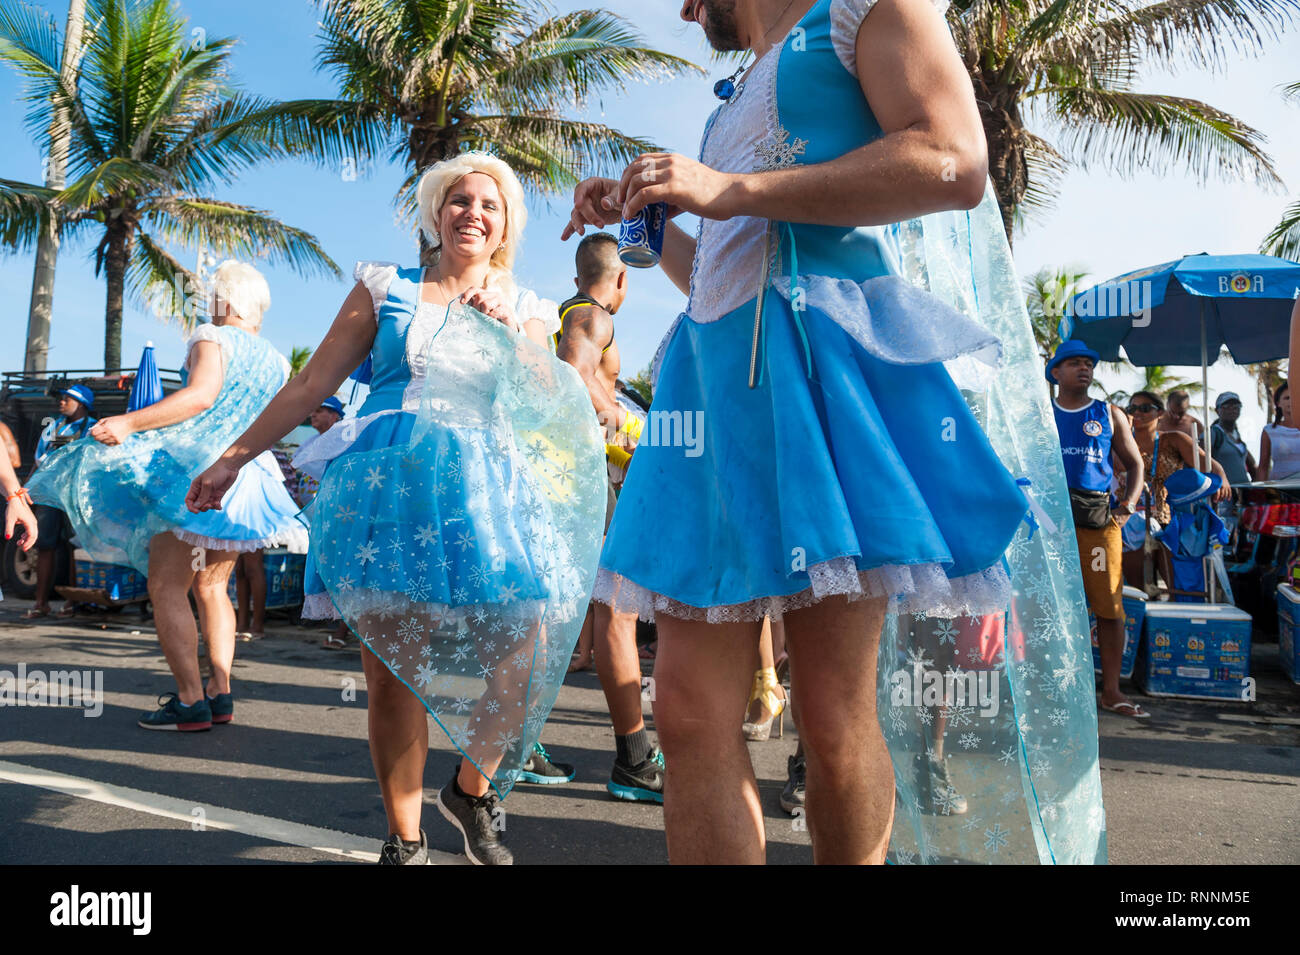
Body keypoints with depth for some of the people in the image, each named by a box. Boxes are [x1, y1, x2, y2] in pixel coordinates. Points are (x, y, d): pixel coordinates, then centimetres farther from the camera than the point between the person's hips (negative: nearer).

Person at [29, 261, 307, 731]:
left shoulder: (212, 338, -6)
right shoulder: (277, 363, 15)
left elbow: (201, 395, -23)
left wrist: (130, 422, -25)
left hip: (196, 473, -7)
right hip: (245, 478, 8)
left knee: (166, 587, -5)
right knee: (211, 587, 14)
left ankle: (191, 703, -10)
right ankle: (220, 693, 11)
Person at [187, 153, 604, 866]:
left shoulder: (526, 310, 17)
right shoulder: (385, 287, 13)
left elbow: (552, 411, 7)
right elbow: (312, 384, 12)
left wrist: (511, 336, -6)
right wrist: (234, 458, 10)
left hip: (488, 493, 1)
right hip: (391, 487, -1)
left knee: (530, 652, -12)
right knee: (391, 674, -4)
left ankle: (471, 789, 15)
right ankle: (404, 841, 14)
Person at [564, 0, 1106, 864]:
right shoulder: (743, 97, 33)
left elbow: (954, 163, -9)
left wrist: (732, 191, -10)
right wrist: (647, 221, 23)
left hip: (829, 356, -7)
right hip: (722, 377, 7)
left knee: (834, 714, -4)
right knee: (691, 710, -2)